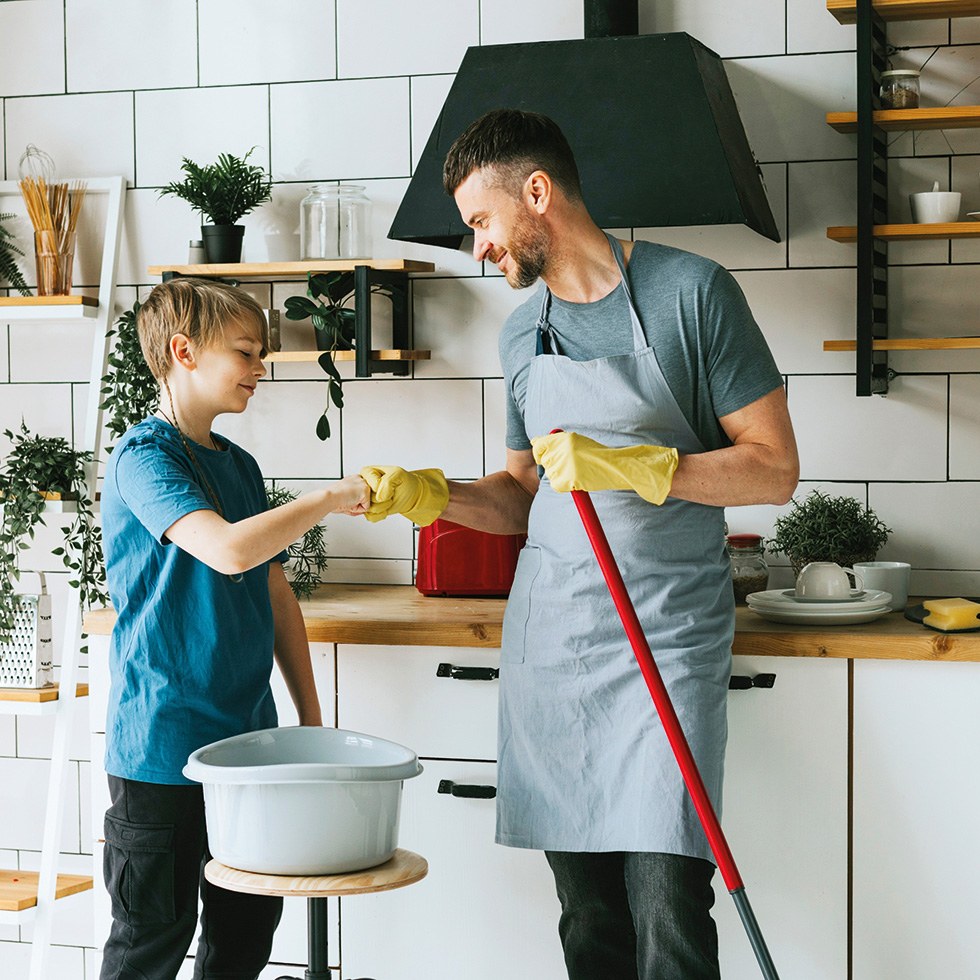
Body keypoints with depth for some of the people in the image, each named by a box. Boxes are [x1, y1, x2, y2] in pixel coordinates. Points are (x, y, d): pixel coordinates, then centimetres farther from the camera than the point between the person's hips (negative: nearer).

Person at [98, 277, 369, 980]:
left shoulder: (240, 466, 14)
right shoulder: (144, 456, -12)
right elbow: (228, 549, -29)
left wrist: (311, 716, 15)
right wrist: (332, 498, -18)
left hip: (246, 736, 8)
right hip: (163, 748, -8)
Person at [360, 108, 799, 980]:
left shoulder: (689, 292, -5)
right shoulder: (520, 332, 15)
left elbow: (773, 467, -6)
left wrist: (633, 466, -18)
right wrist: (435, 497, 3)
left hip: (666, 637, -5)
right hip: (549, 638, 5)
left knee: (667, 907, -11)